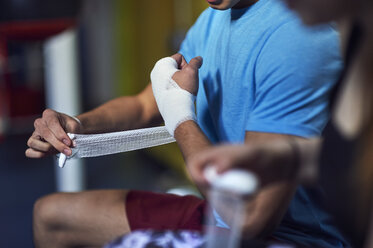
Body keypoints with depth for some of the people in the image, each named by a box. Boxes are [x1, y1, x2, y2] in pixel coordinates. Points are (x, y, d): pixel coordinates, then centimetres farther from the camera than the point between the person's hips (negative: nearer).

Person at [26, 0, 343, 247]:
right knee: (51, 214, 16)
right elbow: (145, 106, 15)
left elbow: (250, 218, -30)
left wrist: (180, 115, -18)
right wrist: (77, 125, -6)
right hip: (215, 212, 9)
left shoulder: (295, 41, -29)